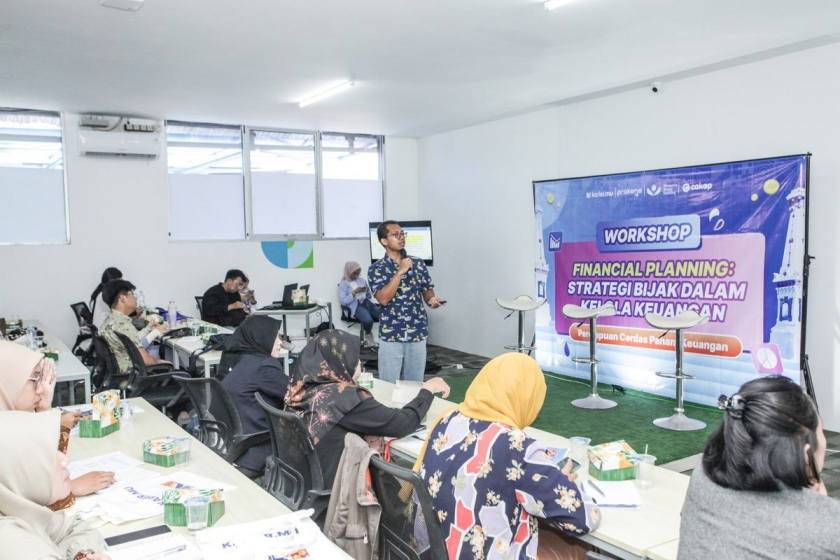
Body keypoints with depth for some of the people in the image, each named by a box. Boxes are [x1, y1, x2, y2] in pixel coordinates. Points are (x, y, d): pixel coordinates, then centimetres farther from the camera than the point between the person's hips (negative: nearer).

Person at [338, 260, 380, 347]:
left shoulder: (362, 280, 20)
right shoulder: (343, 284, 6)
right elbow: (343, 301, -7)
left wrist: (368, 292, 0)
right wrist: (355, 292, -11)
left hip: (367, 302, 5)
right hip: (356, 306, -5)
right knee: (368, 320, -36)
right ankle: (368, 335, -3)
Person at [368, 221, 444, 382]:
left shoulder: (418, 264, 5)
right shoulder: (376, 269, -4)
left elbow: (427, 290, 11)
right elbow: (383, 299, -17)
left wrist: (431, 299, -12)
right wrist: (400, 271, -19)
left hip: (417, 333, 3)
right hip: (390, 335, -2)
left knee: (416, 383, 11)